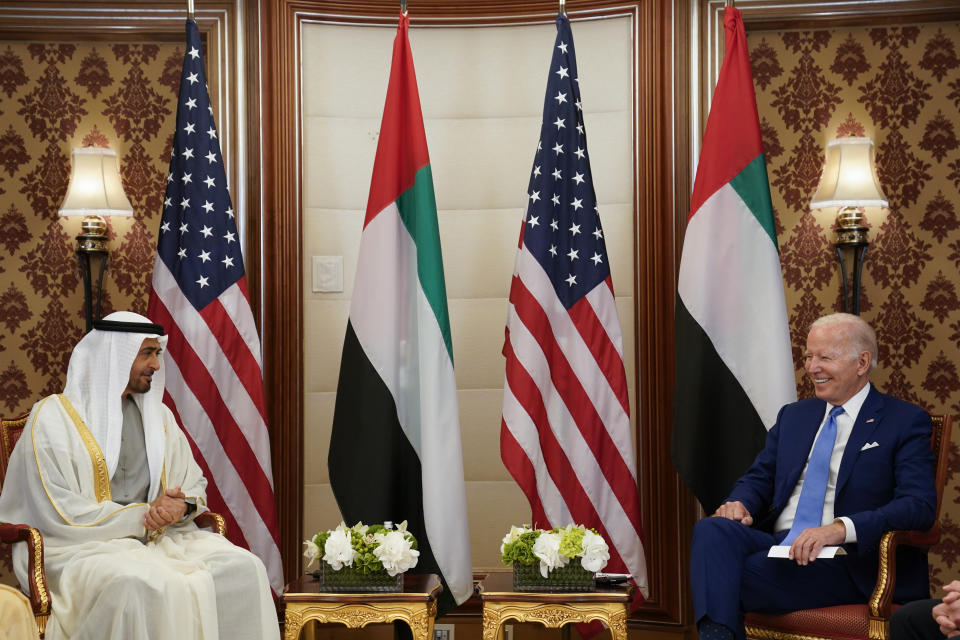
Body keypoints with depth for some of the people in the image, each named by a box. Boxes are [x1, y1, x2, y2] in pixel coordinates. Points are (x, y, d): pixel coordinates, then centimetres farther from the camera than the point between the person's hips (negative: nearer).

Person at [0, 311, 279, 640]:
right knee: (141, 585, -37)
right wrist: (142, 516, -12)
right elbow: (59, 514, -12)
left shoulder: (157, 415, 15)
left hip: (159, 538, 6)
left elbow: (195, 484, 17)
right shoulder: (53, 416, -4)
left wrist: (183, 507, -7)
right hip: (83, 546, -5)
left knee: (243, 567, -19)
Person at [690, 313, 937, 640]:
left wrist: (841, 528, -26)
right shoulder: (793, 416, 22)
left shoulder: (905, 421, 2)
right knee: (711, 529, -28)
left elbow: (920, 505, -10)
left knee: (730, 579, -31)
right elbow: (759, 478, 24)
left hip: (849, 561, -5)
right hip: (779, 545, 6)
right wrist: (740, 503, -4)